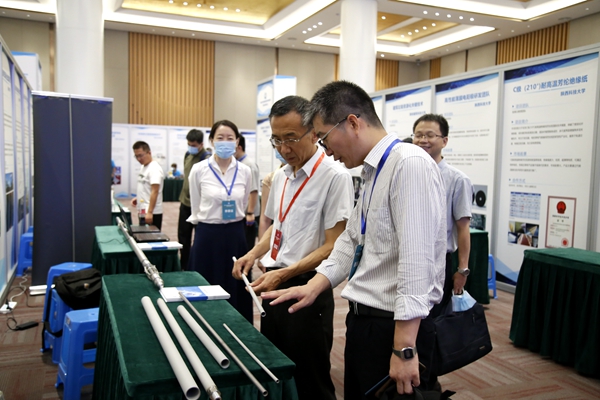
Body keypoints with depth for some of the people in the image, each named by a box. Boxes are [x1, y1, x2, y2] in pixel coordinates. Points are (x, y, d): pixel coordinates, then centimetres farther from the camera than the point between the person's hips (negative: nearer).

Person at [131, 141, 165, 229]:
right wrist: (138, 198, 9)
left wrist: (149, 212, -25)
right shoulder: (143, 167, 14)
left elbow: (154, 192, -21)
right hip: (143, 211, 9)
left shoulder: (154, 169, -14)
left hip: (151, 213, -9)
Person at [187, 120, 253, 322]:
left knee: (236, 292, 10)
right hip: (208, 236, -2)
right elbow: (196, 209, 4)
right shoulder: (199, 170, -6)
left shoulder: (245, 171, 1)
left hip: (236, 236, 2)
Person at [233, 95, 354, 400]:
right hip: (274, 287, 8)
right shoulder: (280, 176, 8)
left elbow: (332, 247, -18)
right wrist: (254, 254, 4)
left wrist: (284, 274, -23)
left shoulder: (335, 176, -16)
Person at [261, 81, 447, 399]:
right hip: (362, 320, 9)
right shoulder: (373, 171, 10)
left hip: (394, 326, -9)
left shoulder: (410, 165, -19)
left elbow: (417, 260, -24)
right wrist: (314, 286, 4)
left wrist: (404, 348, -24)